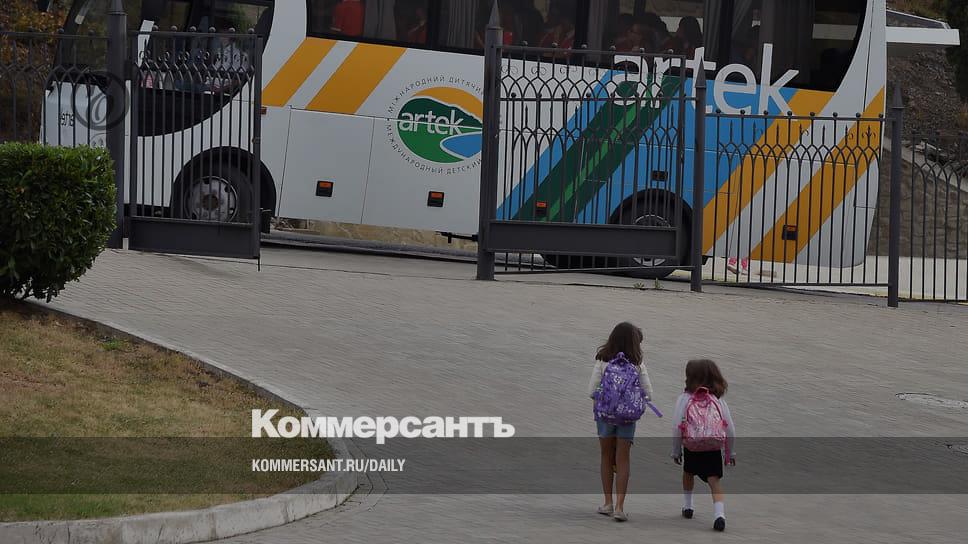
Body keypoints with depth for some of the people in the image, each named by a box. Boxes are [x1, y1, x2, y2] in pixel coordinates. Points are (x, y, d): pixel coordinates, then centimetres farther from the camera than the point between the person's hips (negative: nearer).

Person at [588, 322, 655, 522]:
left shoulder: (603, 362, -8)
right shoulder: (637, 365, -7)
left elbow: (592, 391, -8)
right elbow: (648, 394, -3)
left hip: (605, 414, 0)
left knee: (607, 458, 17)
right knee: (622, 461, 5)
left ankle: (608, 503, 21)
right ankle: (619, 506, -4)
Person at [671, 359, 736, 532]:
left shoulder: (685, 398, -2)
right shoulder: (718, 400, 4)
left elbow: (677, 427, -6)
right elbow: (730, 429, 4)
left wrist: (676, 451, 5)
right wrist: (731, 453, 15)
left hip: (691, 448, 0)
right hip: (714, 451, 0)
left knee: (688, 473, 28)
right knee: (715, 481, -2)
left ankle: (687, 506, 41)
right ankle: (719, 513, -23)